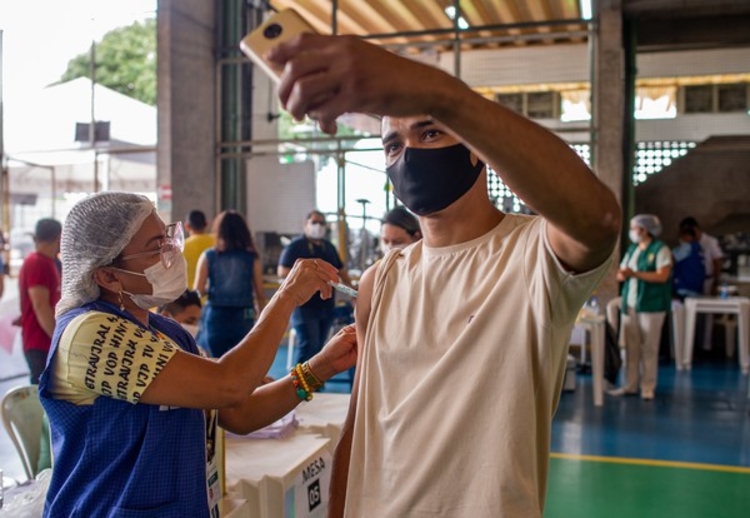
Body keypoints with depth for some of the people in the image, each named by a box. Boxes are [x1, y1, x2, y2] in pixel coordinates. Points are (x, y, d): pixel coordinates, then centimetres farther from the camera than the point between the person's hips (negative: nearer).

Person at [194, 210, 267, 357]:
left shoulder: (208, 257, -2)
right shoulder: (252, 258, -2)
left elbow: (198, 290, -5)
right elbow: (260, 293, -1)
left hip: (215, 317, 0)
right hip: (243, 319, 0)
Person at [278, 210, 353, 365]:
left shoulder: (329, 246, 15)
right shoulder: (296, 245, -6)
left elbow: (341, 270, 24)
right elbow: (282, 272, -15)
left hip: (326, 305, 7)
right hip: (304, 305, -6)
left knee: (318, 347, 10)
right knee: (308, 346, -10)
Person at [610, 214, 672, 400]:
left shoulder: (660, 249, -5)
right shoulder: (632, 249, 17)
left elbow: (662, 276, -16)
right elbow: (621, 274, 18)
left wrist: (634, 273, -20)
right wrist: (622, 274, -7)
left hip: (651, 306, -6)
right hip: (630, 304, 6)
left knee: (649, 349, -1)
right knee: (630, 347, 7)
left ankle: (648, 388, 6)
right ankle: (630, 385, 15)